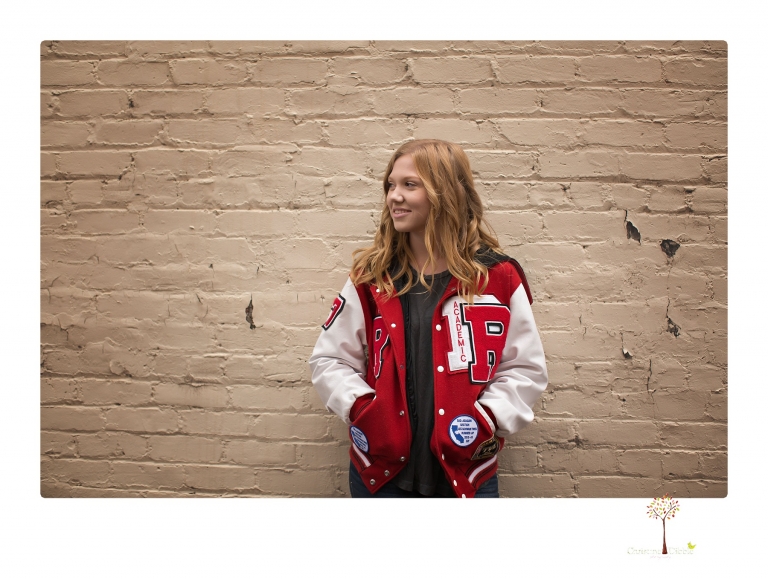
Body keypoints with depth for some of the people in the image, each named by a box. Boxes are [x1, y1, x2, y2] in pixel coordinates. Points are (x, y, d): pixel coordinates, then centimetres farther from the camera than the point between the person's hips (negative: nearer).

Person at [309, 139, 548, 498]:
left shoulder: (497, 277, -4)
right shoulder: (371, 276, 1)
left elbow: (525, 368, 2)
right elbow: (329, 360, 5)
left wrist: (488, 420, -12)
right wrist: (361, 408, -10)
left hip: (466, 472, -1)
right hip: (380, 470, 1)